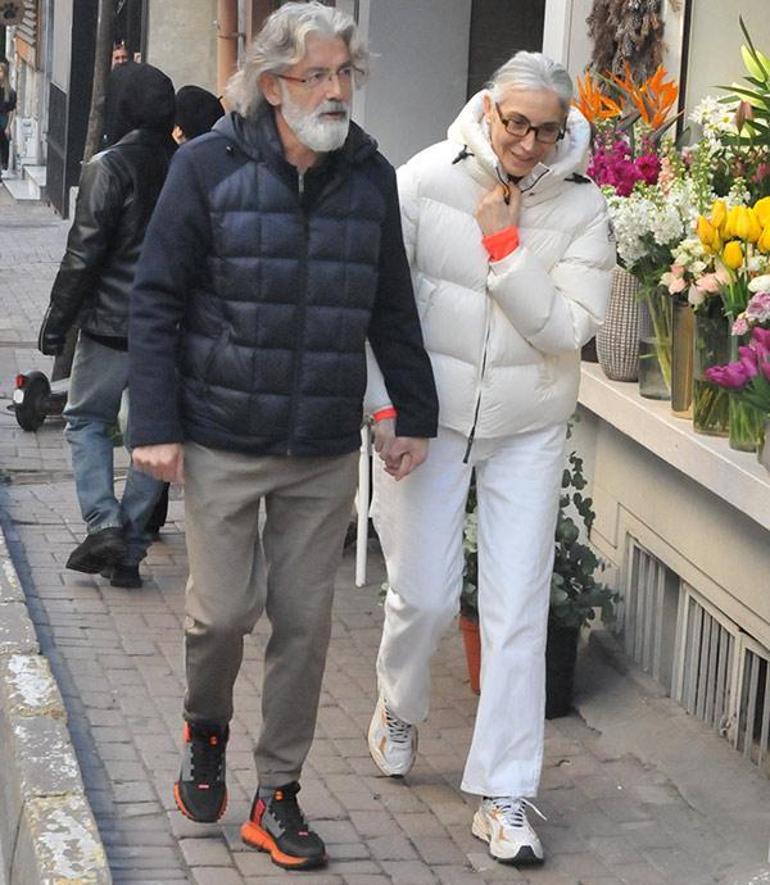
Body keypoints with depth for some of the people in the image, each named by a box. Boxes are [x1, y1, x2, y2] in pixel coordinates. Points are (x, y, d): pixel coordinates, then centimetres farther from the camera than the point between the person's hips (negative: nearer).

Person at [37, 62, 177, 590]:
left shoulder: (110, 167, -11)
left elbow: (84, 254, -12)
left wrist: (57, 322, -4)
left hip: (111, 326, -4)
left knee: (87, 419, 11)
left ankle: (105, 523, -6)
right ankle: (130, 549, 11)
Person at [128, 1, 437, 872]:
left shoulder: (370, 178, 5)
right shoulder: (208, 167, -6)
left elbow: (391, 309, 14)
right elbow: (157, 301, -4)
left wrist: (414, 414, 13)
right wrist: (155, 424, -10)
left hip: (325, 452, 3)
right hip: (221, 441, -3)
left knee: (304, 620, 5)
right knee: (223, 608, -2)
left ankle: (277, 794, 18)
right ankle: (205, 728, 31)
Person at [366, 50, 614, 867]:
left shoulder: (580, 207, -6)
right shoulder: (425, 181, -9)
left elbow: (568, 328, -13)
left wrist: (505, 246, -19)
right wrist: (387, 408, -10)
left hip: (527, 431, 1)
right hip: (430, 421, -1)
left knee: (517, 614, -1)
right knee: (422, 594, 5)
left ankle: (503, 798, 7)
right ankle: (399, 710, 39)